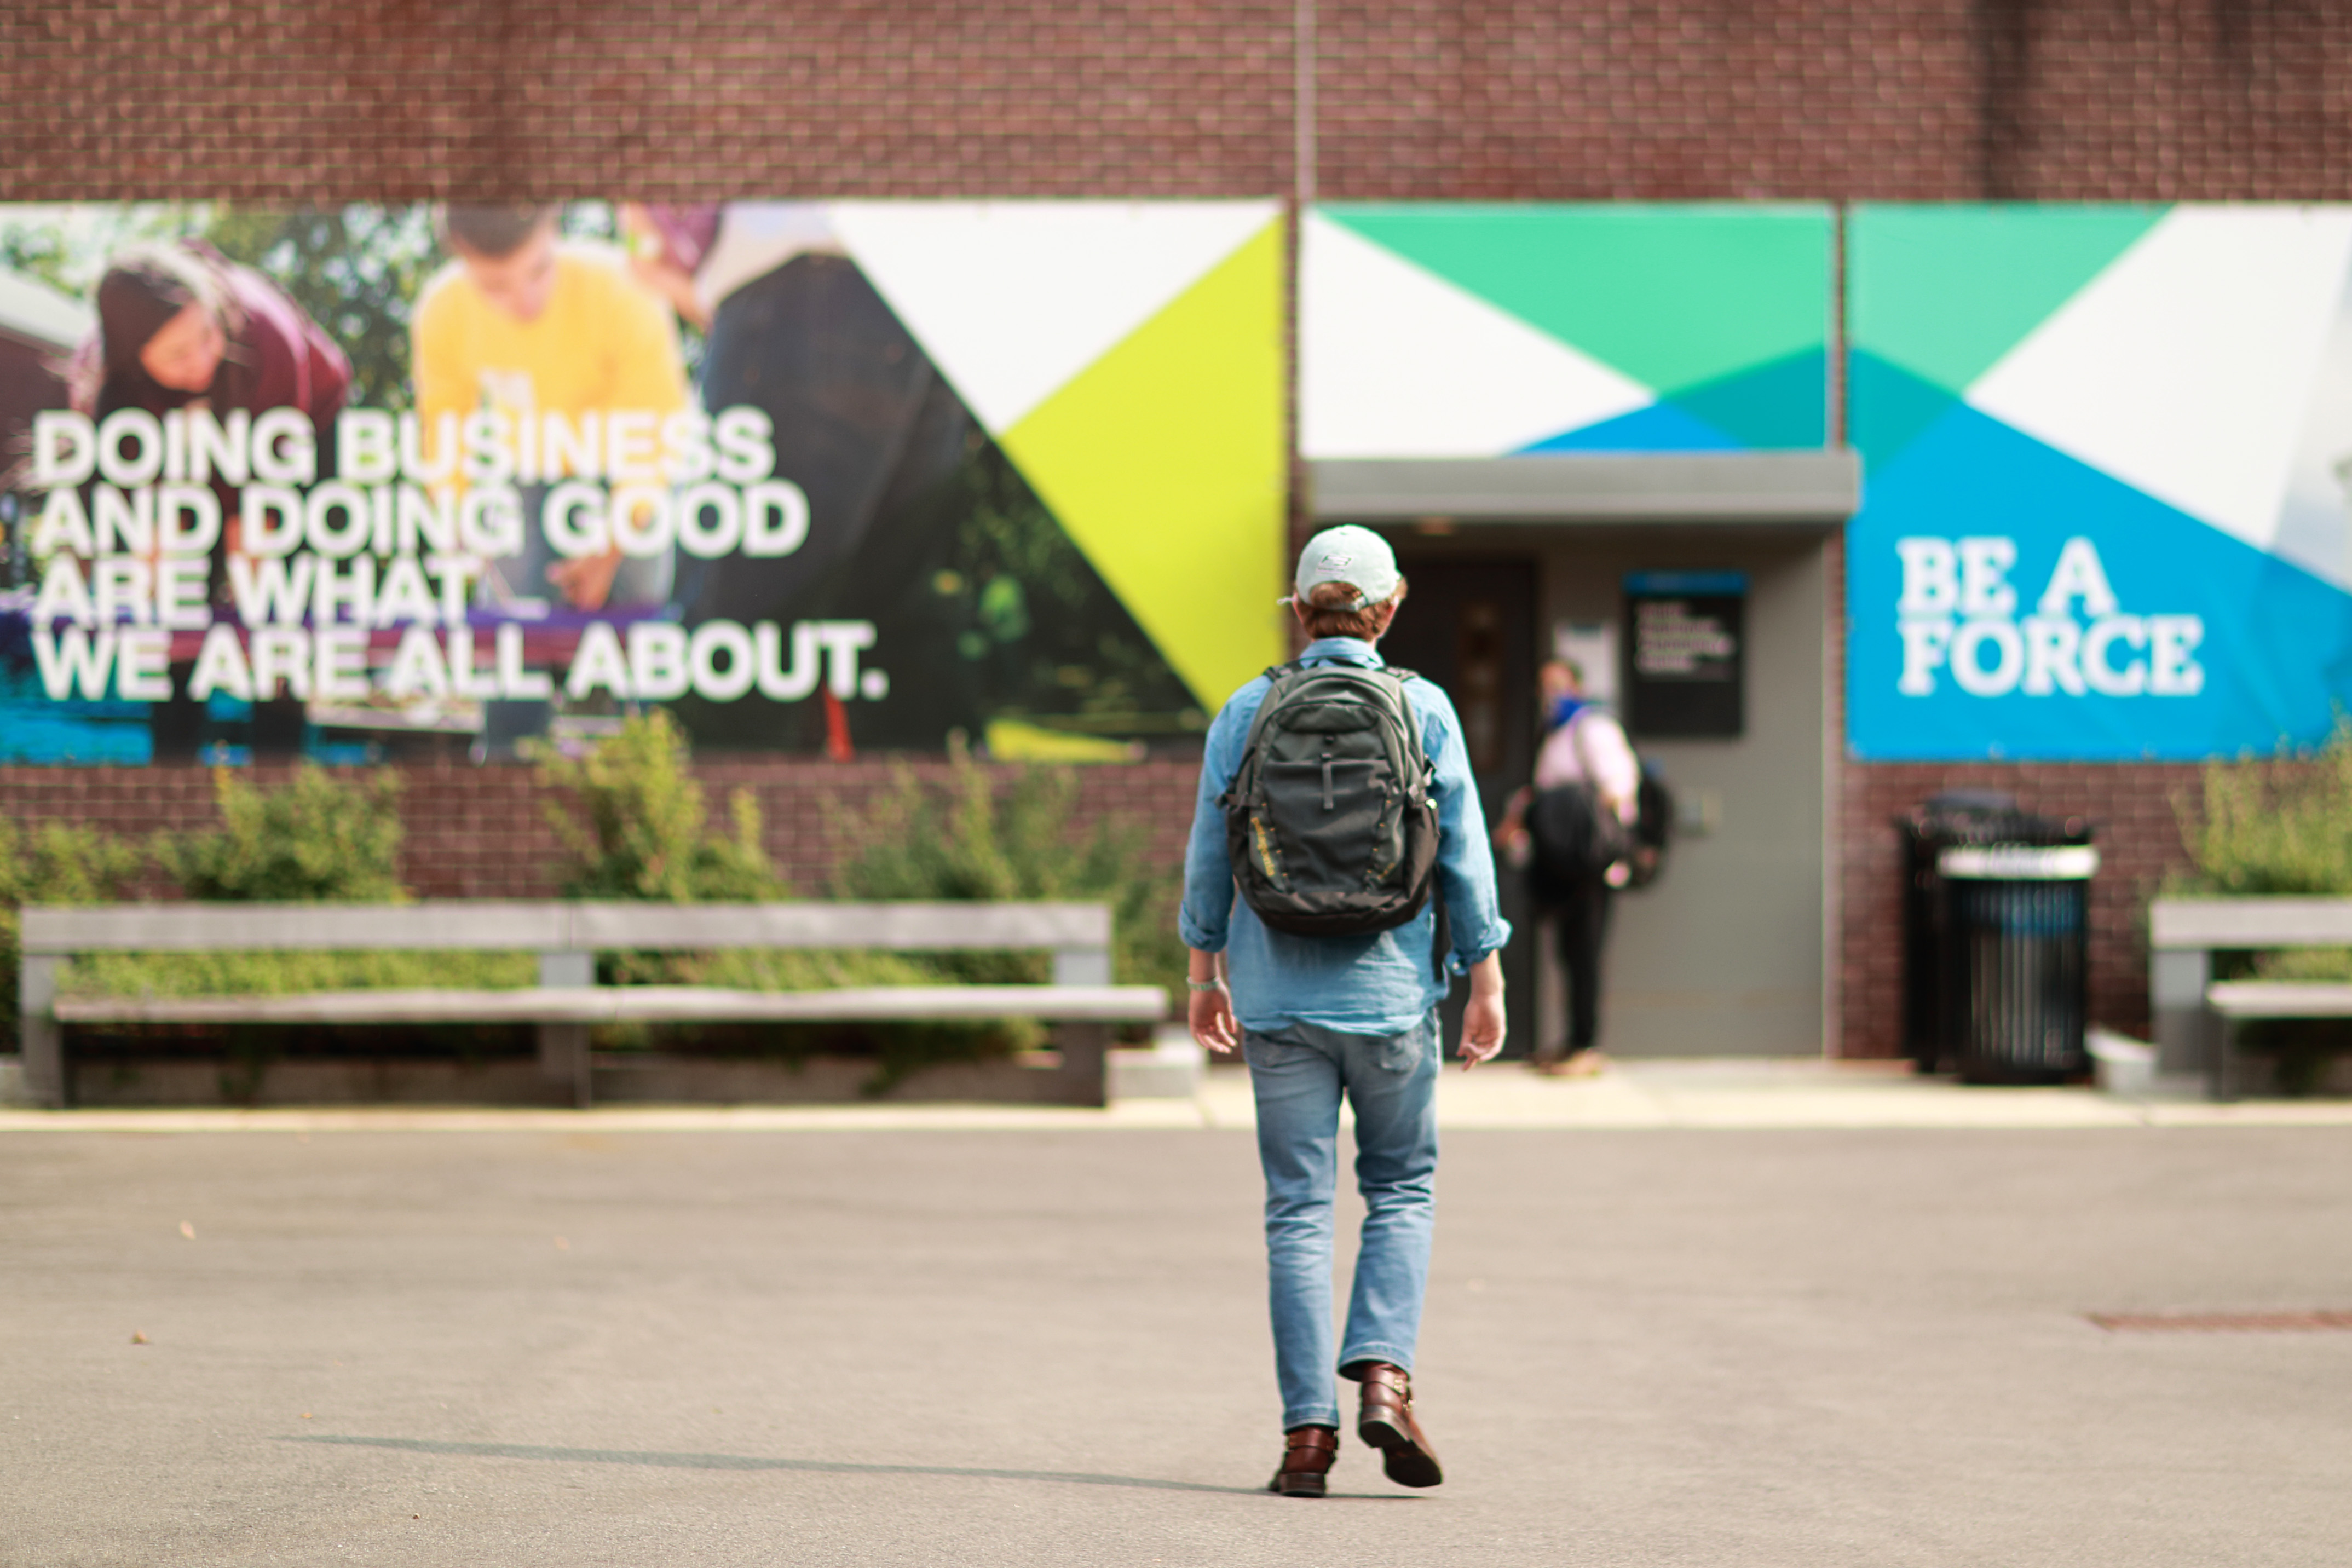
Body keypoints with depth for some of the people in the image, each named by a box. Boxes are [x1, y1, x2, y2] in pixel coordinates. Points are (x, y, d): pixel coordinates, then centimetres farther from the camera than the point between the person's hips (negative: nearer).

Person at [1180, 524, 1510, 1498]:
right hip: (1389, 989, -1)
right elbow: (1464, 854, -1)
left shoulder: (1246, 712, 1)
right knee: (1401, 1189, 14)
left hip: (1278, 996, 1)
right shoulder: (1422, 709, -3)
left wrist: (1205, 973, 16)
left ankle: (1308, 1428, 1)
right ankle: (1384, 1377, -5)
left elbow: (1209, 853, 5)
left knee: (1298, 1208, 5)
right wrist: (1486, 982, 6)